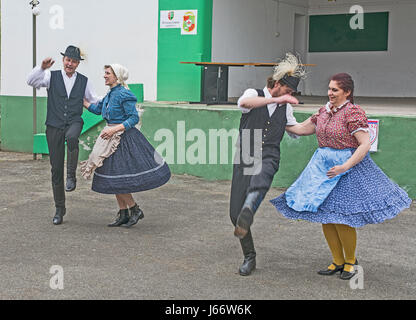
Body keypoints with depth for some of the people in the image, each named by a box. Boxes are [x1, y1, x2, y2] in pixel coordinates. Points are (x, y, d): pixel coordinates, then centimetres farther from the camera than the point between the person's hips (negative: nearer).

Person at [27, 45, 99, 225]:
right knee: (56, 168, 3)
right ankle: (59, 209, 16)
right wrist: (42, 67, -24)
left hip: (74, 123, 0)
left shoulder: (84, 81, 9)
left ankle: (71, 176, -21)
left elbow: (94, 103, 16)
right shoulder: (51, 77, 5)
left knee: (71, 137, -39)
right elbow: (31, 81, -10)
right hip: (54, 126, 1)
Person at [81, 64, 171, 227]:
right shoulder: (110, 94, 11)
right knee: (113, 178, 11)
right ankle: (123, 214, 20)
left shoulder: (124, 94, -15)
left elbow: (134, 118, -18)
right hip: (112, 139, 9)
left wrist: (114, 129, -23)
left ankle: (135, 209, 8)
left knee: (117, 179, -7)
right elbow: (97, 109, 24)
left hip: (124, 138, -9)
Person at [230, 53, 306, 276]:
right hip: (245, 159, -1)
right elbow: (244, 102, -23)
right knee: (235, 213, -2)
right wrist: (277, 99, -25)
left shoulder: (286, 107, 18)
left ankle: (247, 213, -62)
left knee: (258, 182, -38)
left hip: (268, 159, 1)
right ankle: (249, 257, 14)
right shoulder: (254, 94, 4)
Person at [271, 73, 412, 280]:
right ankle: (337, 262, 24)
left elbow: (365, 145, -19)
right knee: (324, 217, 9)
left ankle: (350, 261, 20)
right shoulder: (325, 111, 9)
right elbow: (302, 129, 19)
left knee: (341, 218, -4)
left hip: (348, 167, -7)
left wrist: (344, 167, -23)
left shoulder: (353, 113, -15)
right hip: (324, 167, 8)